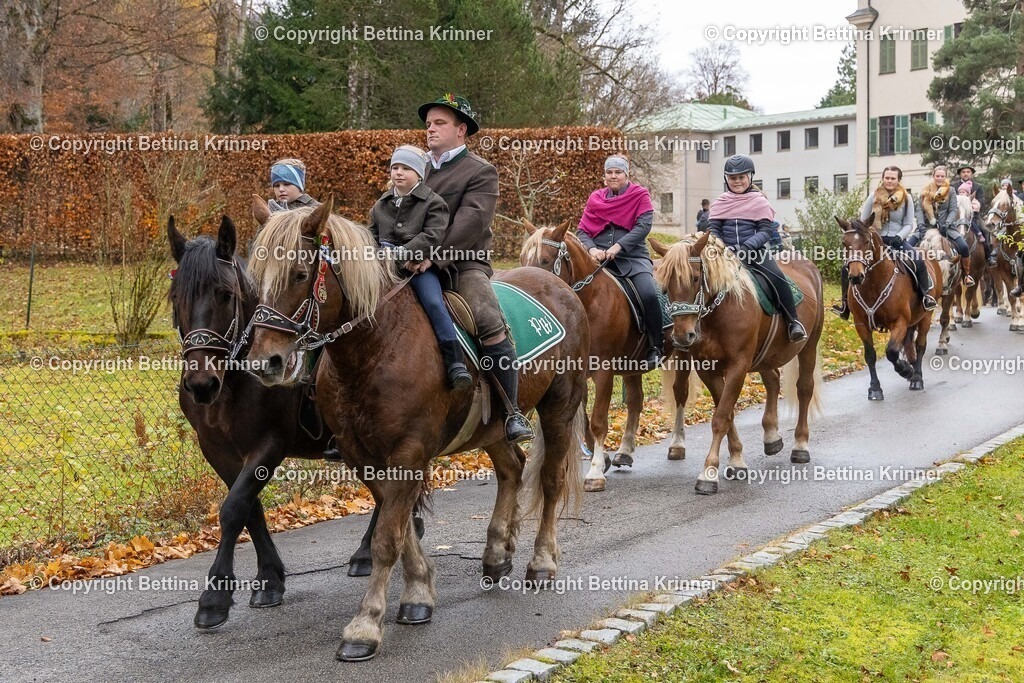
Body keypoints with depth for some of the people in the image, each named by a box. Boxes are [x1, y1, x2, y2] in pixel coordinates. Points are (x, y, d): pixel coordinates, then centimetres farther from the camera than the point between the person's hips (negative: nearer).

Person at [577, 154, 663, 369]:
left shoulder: (640, 195, 5)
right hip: (600, 258, 3)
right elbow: (582, 231, 9)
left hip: (633, 257, -3)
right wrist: (591, 249, -13)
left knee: (648, 294, -29)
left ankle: (656, 346, -13)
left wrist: (619, 246, -20)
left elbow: (644, 225, -9)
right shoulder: (595, 199, 14)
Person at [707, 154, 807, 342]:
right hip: (727, 252, 2)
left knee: (777, 277, -26)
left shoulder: (760, 202, 6)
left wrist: (747, 246, -20)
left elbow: (766, 231, -3)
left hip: (755, 250, -2)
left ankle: (793, 322, -18)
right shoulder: (720, 203, 13)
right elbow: (713, 229, 6)